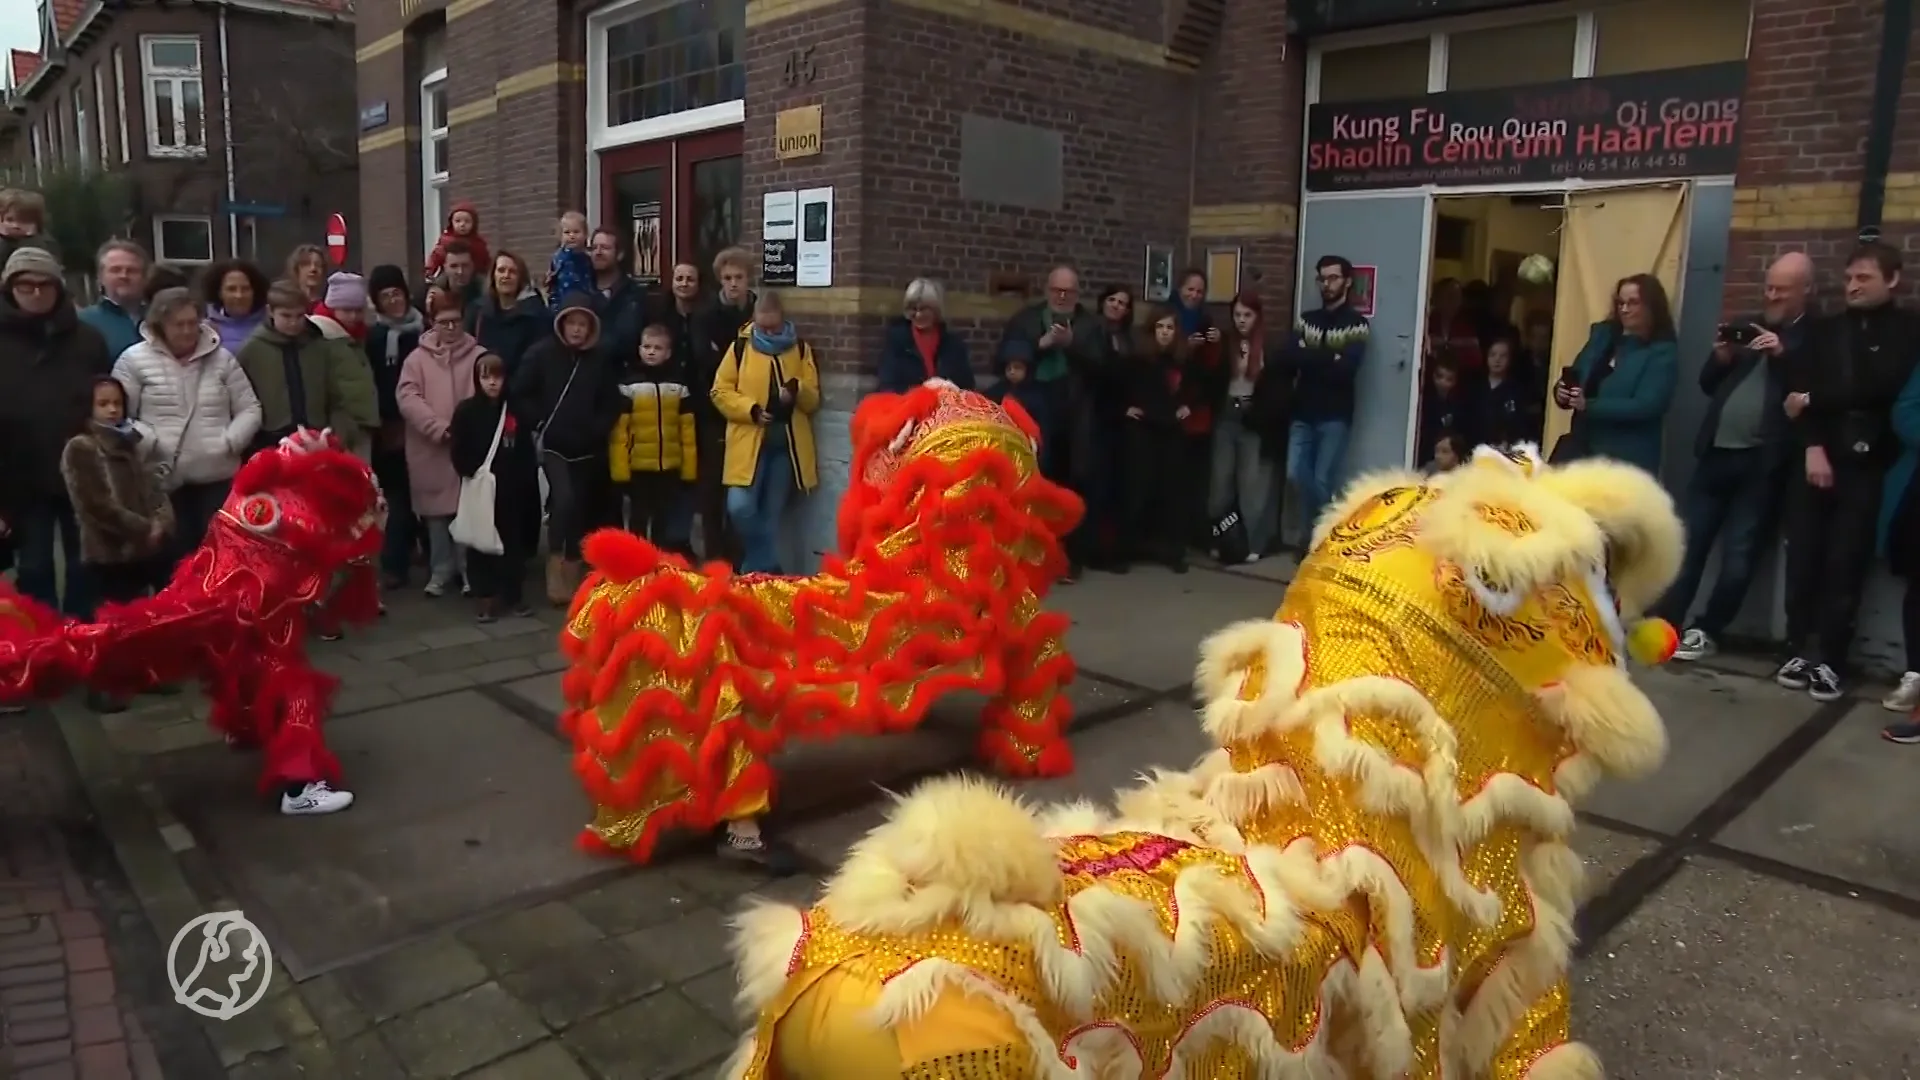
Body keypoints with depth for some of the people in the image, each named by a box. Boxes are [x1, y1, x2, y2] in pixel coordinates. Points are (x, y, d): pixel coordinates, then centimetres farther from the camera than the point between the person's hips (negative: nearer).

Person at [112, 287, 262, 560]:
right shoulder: (135, 359, 2)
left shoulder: (221, 358, 10)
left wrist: (230, 442, -6)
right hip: (164, 479, -2)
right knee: (173, 556, 2)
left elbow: (249, 410, 10)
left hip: (218, 476, 2)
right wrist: (148, 440, -13)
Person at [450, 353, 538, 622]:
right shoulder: (466, 411, -1)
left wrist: (525, 480, -6)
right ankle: (486, 598, 11)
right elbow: (459, 453, -3)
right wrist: (471, 473, -16)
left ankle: (515, 595, 17)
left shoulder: (515, 410, 4)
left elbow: (527, 452, 3)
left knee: (513, 541, 7)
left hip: (511, 489, 1)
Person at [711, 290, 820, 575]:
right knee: (740, 507, -14)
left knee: (772, 513, 6)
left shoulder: (801, 349, 8)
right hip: (749, 442, -1)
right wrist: (751, 410, -14)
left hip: (787, 443, 2)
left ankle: (761, 569, 18)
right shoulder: (740, 347, 3)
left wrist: (797, 389, -15)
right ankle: (767, 567, 4)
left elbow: (813, 400, 8)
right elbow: (721, 392, 1)